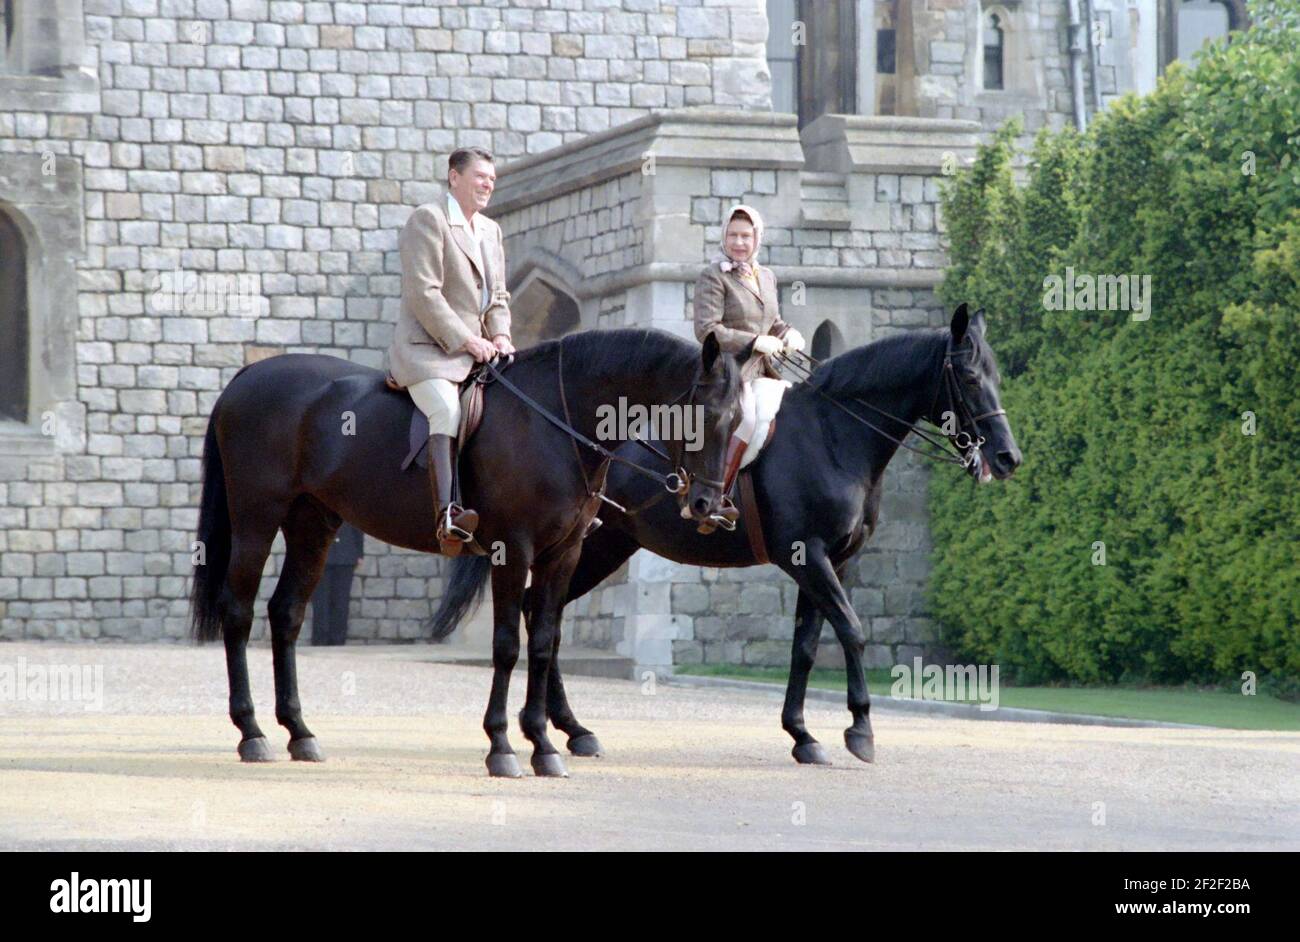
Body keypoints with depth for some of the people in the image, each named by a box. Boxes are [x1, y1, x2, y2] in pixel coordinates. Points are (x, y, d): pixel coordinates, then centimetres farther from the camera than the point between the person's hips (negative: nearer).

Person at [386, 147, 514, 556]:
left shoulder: (491, 230, 21)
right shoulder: (428, 219, -5)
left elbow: (498, 296, 22)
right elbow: (424, 294, -14)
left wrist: (500, 336, 1)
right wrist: (466, 340, -18)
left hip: (478, 350, 9)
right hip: (427, 349, -9)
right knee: (447, 412, -33)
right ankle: (446, 517, -49)